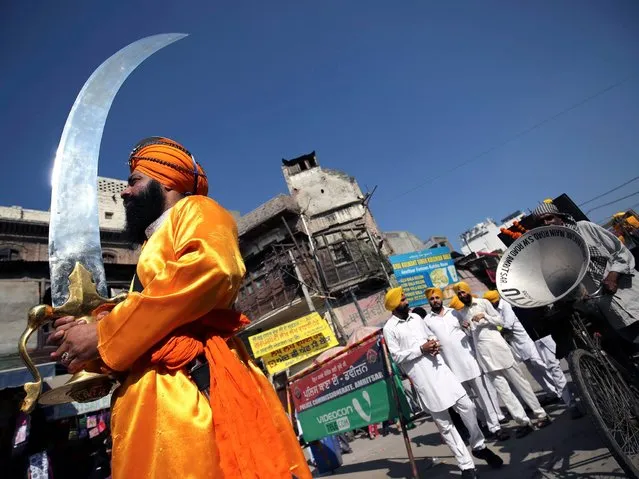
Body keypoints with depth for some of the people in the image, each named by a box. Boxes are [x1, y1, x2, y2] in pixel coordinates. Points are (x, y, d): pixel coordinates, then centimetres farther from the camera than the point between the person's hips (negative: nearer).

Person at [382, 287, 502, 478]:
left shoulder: (416, 317, 10)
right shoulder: (389, 328, -9)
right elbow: (396, 356, -10)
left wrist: (435, 345, -2)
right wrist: (421, 349, -15)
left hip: (439, 369, 5)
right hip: (423, 379, -5)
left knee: (467, 406, 8)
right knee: (444, 424, 5)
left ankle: (479, 446, 34)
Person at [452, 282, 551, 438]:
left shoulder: (483, 302, 0)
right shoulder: (459, 313, 9)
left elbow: (500, 321, 1)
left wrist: (485, 316, -13)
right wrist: (465, 328, -6)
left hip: (497, 346, -2)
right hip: (483, 353, 3)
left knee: (520, 382, 7)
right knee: (502, 390, 1)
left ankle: (541, 414, 20)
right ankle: (524, 422, 8)